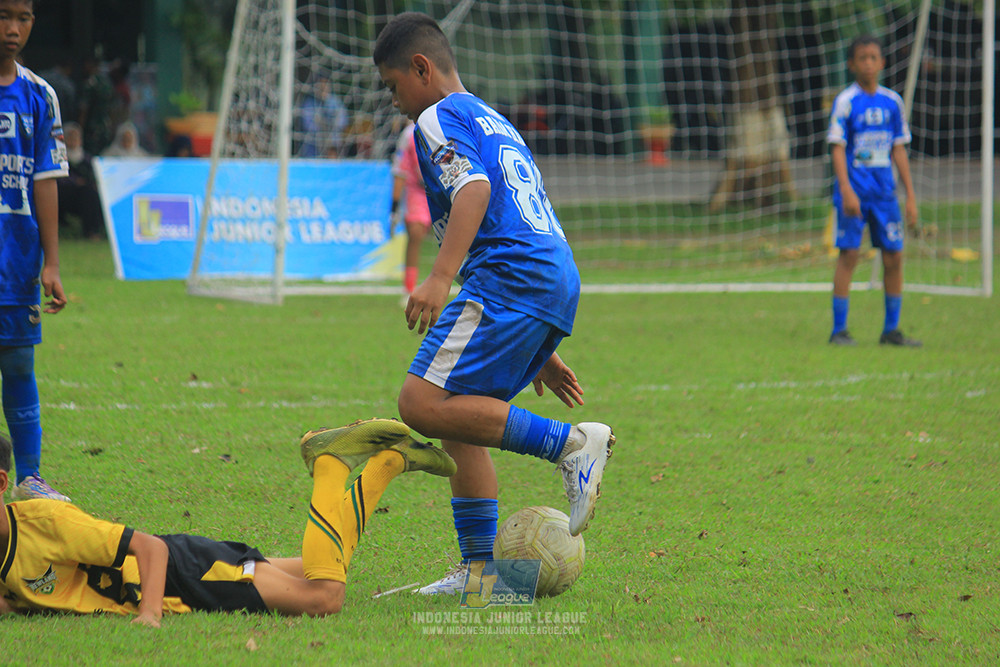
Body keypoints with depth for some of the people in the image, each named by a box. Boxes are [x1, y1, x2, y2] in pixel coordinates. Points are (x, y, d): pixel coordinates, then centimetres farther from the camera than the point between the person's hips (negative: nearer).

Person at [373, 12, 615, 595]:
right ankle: (480, 570, 12)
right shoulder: (496, 122, 33)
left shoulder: (440, 117, 3)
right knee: (459, 420, 14)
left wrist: (440, 277, -28)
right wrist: (542, 352, 35)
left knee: (424, 404, -17)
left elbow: (474, 189, -17)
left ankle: (573, 442, -22)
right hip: (559, 280, 10)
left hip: (508, 278, -10)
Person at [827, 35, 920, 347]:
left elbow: (899, 150, 13)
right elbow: (837, 148, -9)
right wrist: (846, 190, -20)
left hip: (884, 190, 4)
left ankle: (891, 330, 12)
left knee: (894, 256, 3)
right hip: (855, 189, -4)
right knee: (849, 254, -6)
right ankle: (839, 330, -1)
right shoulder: (846, 102, -5)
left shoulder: (892, 102, 8)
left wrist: (910, 196, 10)